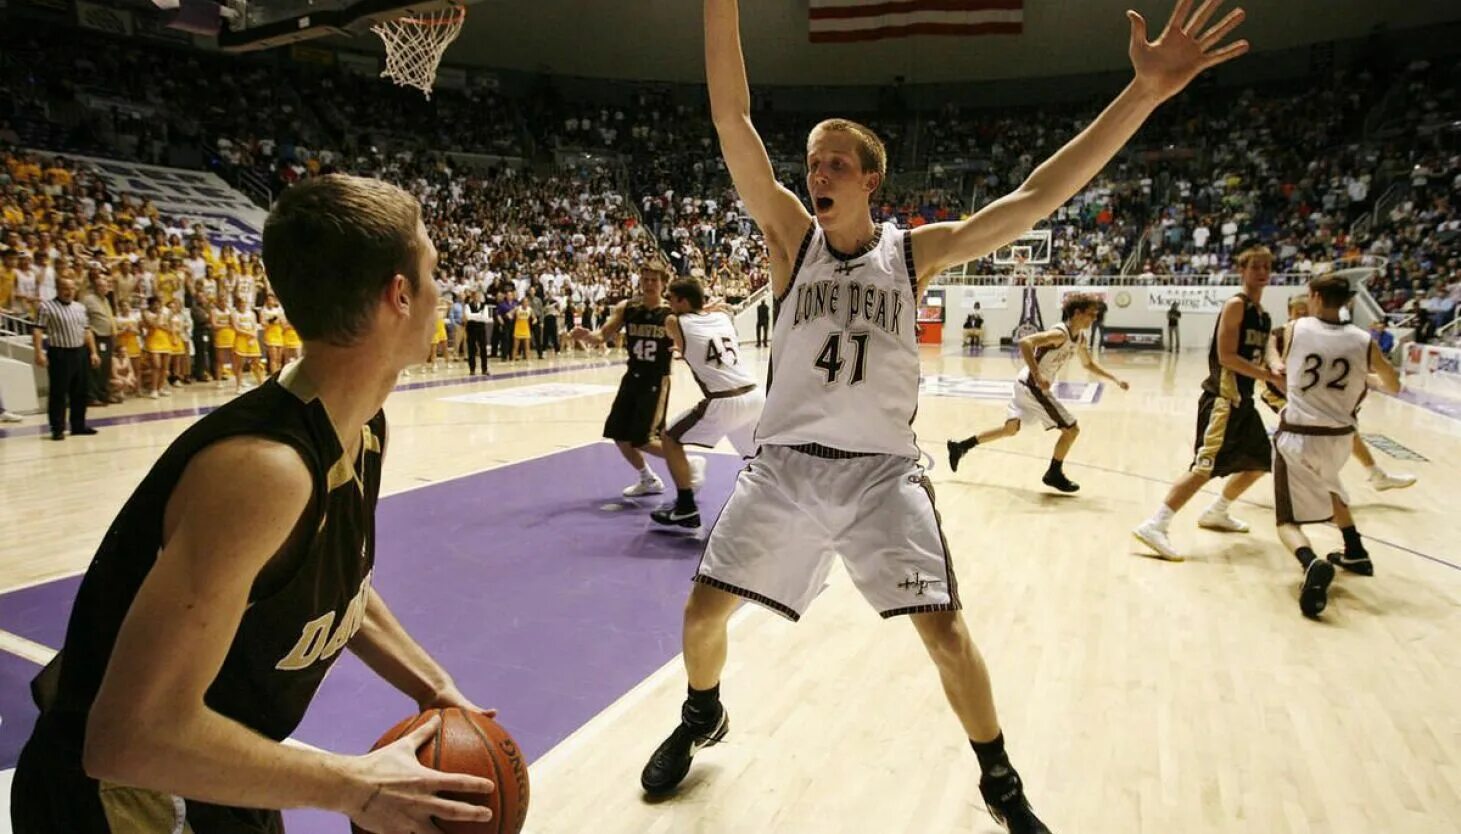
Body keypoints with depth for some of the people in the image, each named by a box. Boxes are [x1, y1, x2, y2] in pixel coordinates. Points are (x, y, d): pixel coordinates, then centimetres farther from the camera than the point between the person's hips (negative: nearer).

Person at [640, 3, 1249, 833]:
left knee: (945, 631, -4)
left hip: (883, 470, -1)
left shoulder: (915, 251, 0)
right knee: (704, 611, 4)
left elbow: (1035, 199, -9)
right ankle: (704, 717, 38)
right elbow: (733, 120, -8)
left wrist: (1145, 92, -16)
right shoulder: (792, 236, 1)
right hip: (786, 463, 1)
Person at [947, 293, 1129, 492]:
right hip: (1032, 386, -10)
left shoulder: (1080, 337, 9)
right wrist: (1038, 376, -38)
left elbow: (1089, 364, 25)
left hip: (1027, 385, 10)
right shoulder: (1060, 334, -21)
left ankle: (960, 446, 22)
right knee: (1071, 429, -1)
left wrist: (1115, 379, 17)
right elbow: (1025, 342, -34)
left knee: (1010, 428, 19)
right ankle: (1054, 474, 14)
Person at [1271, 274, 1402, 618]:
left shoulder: (1295, 330, -6)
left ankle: (1312, 564, -27)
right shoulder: (1364, 342, -1)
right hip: (1338, 439, 3)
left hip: (1297, 437, -3)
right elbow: (1394, 386, 15)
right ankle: (1355, 554, 42)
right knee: (1329, 487, 37)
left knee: (1288, 520, 3)